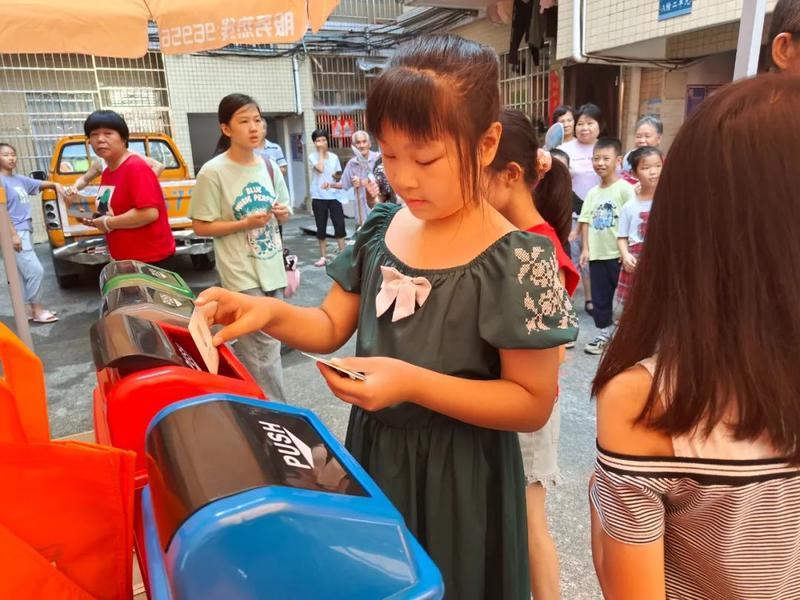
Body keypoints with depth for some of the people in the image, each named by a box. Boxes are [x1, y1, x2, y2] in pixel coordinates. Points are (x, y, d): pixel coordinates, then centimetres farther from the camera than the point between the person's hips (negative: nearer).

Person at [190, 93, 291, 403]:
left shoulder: (269, 167, 6)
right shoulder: (213, 172, -11)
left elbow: (283, 215, 16)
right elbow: (201, 226, -9)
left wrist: (282, 212, -8)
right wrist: (245, 223, -19)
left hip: (271, 267, 6)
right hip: (241, 273, -6)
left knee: (250, 344, 17)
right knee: (265, 344, -8)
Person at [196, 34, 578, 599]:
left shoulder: (516, 261, -21)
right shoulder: (380, 229, -4)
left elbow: (533, 404, -19)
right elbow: (332, 327, 3)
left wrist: (413, 382, -29)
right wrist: (269, 311, -17)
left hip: (458, 475, -5)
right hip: (374, 452, 5)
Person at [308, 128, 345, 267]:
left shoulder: (334, 157, 7)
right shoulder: (312, 157, -1)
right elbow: (320, 168, -19)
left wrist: (332, 184, -7)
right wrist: (321, 152, -8)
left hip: (334, 196, 2)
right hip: (319, 197, -2)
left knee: (339, 226, 0)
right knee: (321, 228, 4)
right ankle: (323, 257, 13)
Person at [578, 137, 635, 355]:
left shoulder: (624, 188, -8)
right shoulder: (593, 192, 9)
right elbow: (586, 221, 8)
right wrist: (585, 248, 1)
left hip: (619, 253, -5)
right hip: (597, 254, 5)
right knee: (600, 297, 12)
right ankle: (603, 335, 24)